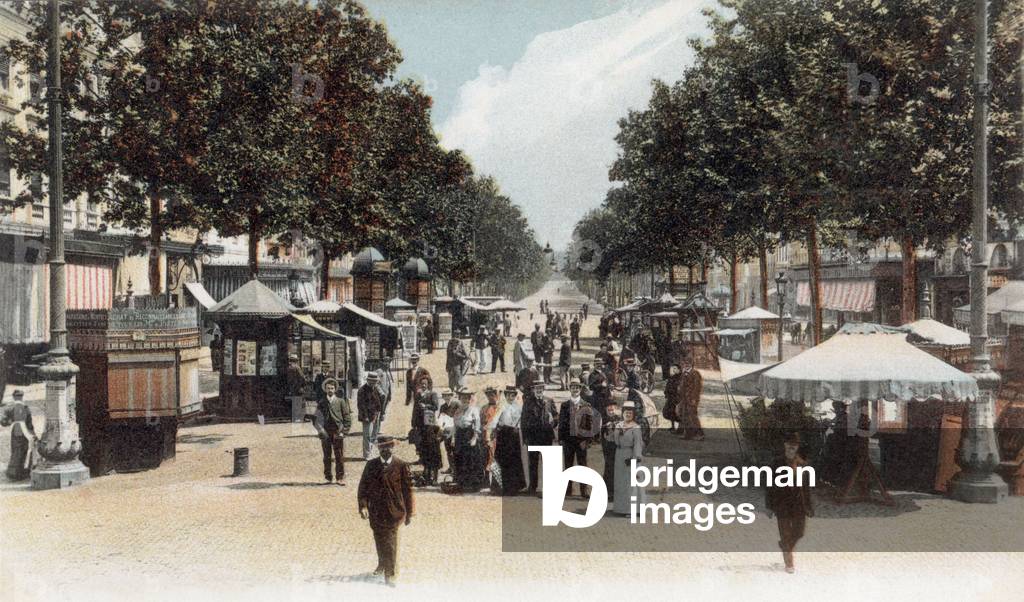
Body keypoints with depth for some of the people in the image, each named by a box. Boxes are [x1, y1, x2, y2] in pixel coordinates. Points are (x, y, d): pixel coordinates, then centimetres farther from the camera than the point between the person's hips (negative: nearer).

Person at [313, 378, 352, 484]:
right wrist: (320, 430, -6)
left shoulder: (341, 401, 3)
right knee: (327, 456, 6)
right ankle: (327, 477, 15)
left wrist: (344, 431, -4)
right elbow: (317, 418, 7)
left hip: (338, 432, -1)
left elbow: (347, 417, 3)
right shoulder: (321, 402, 6)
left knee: (339, 456, -2)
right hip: (325, 433, 1)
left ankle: (340, 477, 5)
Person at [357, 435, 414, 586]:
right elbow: (363, 486, 3)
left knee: (390, 541, -2)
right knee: (379, 540, 17)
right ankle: (382, 565, 40)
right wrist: (363, 506, -9)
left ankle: (390, 573, 10)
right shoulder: (371, 465, 1)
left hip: (393, 511, -3)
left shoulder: (401, 466, -7)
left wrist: (409, 513, 0)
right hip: (375, 511, 3)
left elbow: (408, 490, -2)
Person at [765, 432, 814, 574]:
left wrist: (808, 506, 9)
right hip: (782, 502, -3)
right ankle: (788, 563, 12)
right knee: (786, 534, 1)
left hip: (799, 503, 3)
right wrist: (769, 505, -5)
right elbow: (770, 484, -3)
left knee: (799, 532, 6)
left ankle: (785, 545, 36)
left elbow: (806, 486, 11)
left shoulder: (802, 464, 5)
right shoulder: (778, 463, -5)